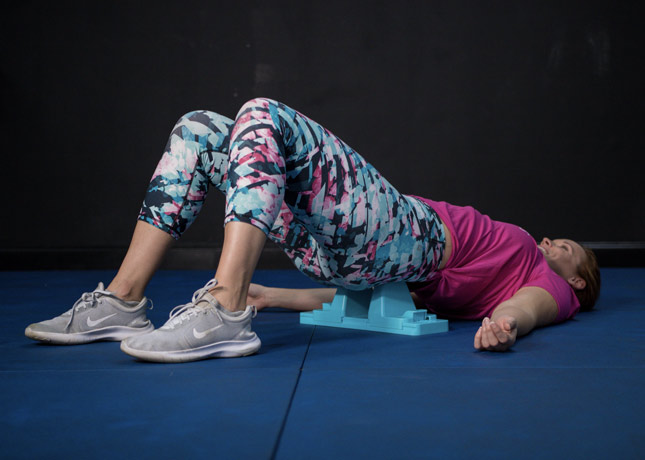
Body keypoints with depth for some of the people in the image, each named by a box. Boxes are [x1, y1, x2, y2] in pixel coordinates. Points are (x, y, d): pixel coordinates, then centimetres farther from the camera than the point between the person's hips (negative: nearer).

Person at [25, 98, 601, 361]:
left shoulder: (552, 285, 20)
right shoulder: (501, 249, 36)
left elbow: (528, 307, -10)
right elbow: (358, 293, 30)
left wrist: (505, 325, -34)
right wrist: (275, 296, 25)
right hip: (351, 247, 8)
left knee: (265, 117, -25)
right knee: (197, 130, 0)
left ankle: (225, 315, -36)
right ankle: (123, 303, -8)